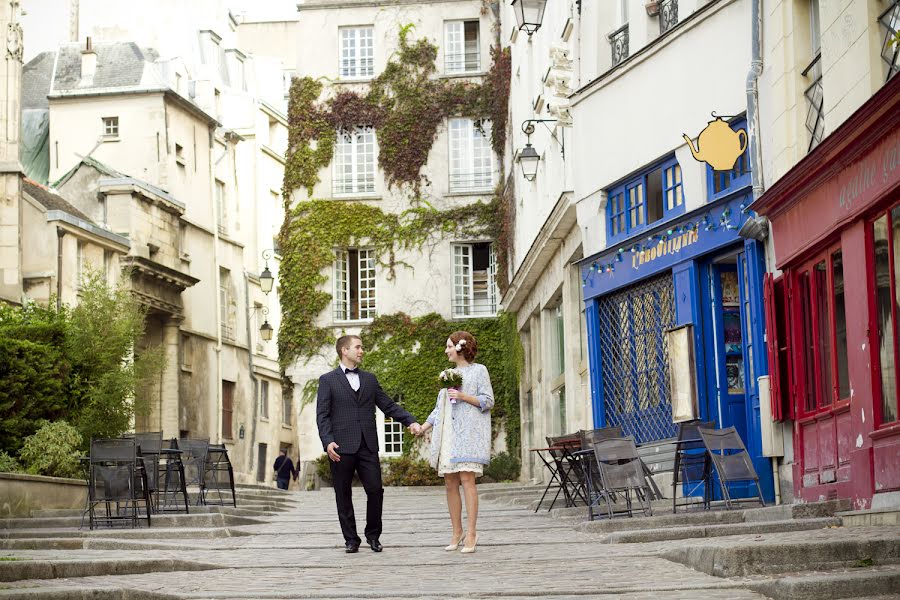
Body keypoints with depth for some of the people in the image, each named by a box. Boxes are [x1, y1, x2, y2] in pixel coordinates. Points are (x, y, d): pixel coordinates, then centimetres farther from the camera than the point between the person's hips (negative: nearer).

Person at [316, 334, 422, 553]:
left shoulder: (370, 379, 16)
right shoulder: (328, 380, 4)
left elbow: (388, 405, 14)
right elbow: (322, 415, -2)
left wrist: (410, 421, 1)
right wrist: (328, 441, -16)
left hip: (368, 446, 3)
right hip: (342, 447, -3)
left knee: (375, 490, -3)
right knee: (343, 495, 2)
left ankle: (373, 535, 13)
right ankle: (351, 539, 12)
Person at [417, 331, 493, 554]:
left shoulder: (478, 370, 4)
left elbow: (488, 401, -2)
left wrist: (463, 396, -13)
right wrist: (424, 426, 13)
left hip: (469, 432, -6)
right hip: (448, 433, 6)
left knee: (467, 479, -14)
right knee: (450, 483, 1)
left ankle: (471, 533, -14)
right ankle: (456, 533, 6)